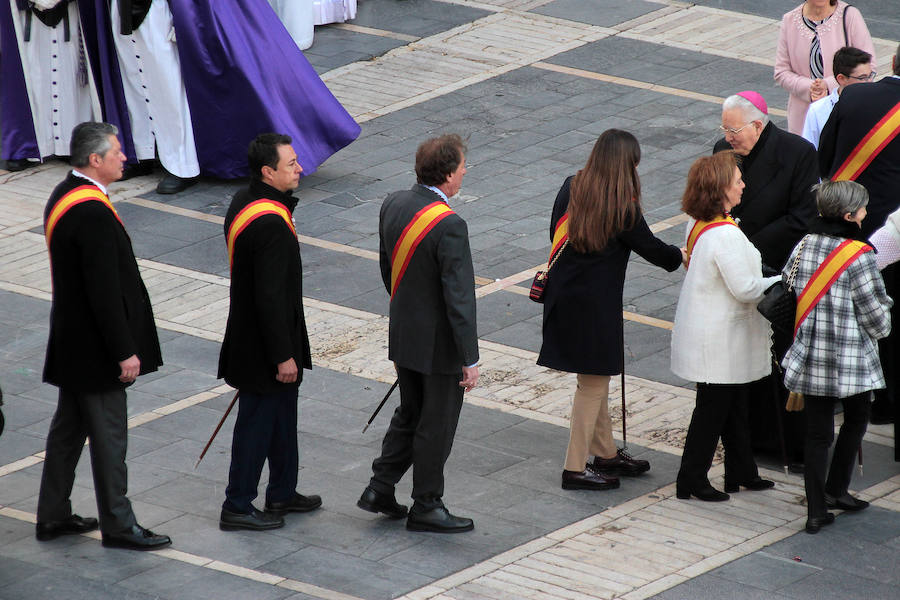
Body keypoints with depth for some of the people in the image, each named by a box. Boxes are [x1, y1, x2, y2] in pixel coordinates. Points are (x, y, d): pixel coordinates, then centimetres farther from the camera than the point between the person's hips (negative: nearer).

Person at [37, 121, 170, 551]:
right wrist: (125, 351, -20)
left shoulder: (63, 195, 7)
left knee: (69, 427, 18)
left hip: (71, 343, 10)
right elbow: (105, 291, -25)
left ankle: (53, 516, 26)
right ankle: (118, 525, 9)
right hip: (93, 348, -10)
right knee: (108, 434, 0)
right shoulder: (93, 213, -26)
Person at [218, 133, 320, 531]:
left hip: (248, 331, 10)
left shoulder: (243, 201, 2)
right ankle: (237, 507, 14)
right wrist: (283, 355, -21)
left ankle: (282, 494, 34)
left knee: (282, 414, 21)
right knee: (258, 422, 3)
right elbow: (271, 297, -26)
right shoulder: (270, 224, -29)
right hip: (263, 345, -10)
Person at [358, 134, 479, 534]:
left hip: (402, 333, 8)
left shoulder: (393, 205, -2)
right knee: (436, 426, 8)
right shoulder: (449, 226, -27)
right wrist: (470, 358, -18)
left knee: (410, 414, 23)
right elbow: (459, 297, -24)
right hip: (439, 344, -8)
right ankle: (426, 507, 18)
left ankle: (380, 489, 25)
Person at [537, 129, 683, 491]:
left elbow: (555, 233, 9)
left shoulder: (571, 188, 0)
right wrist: (680, 257, 15)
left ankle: (606, 453, 33)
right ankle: (575, 468, 8)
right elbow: (650, 248, -5)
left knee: (595, 379, 20)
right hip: (596, 304, -7)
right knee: (593, 382, 4)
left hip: (563, 295, 7)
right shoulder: (622, 207, -17)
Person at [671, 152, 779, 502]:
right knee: (713, 408, 3)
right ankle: (691, 480, 12)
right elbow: (745, 289, -24)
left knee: (735, 405, 19)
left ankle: (741, 473, 29)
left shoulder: (697, 224, 3)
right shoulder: (725, 235, -27)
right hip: (718, 339, -10)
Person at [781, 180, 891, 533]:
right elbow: (875, 315, -14)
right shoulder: (859, 256, -18)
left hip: (810, 358, 4)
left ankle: (817, 511, 8)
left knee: (817, 432, 9)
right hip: (851, 359, -4)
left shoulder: (804, 246, -1)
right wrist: (881, 328, 10)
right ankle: (835, 490, 24)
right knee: (855, 421, 21)